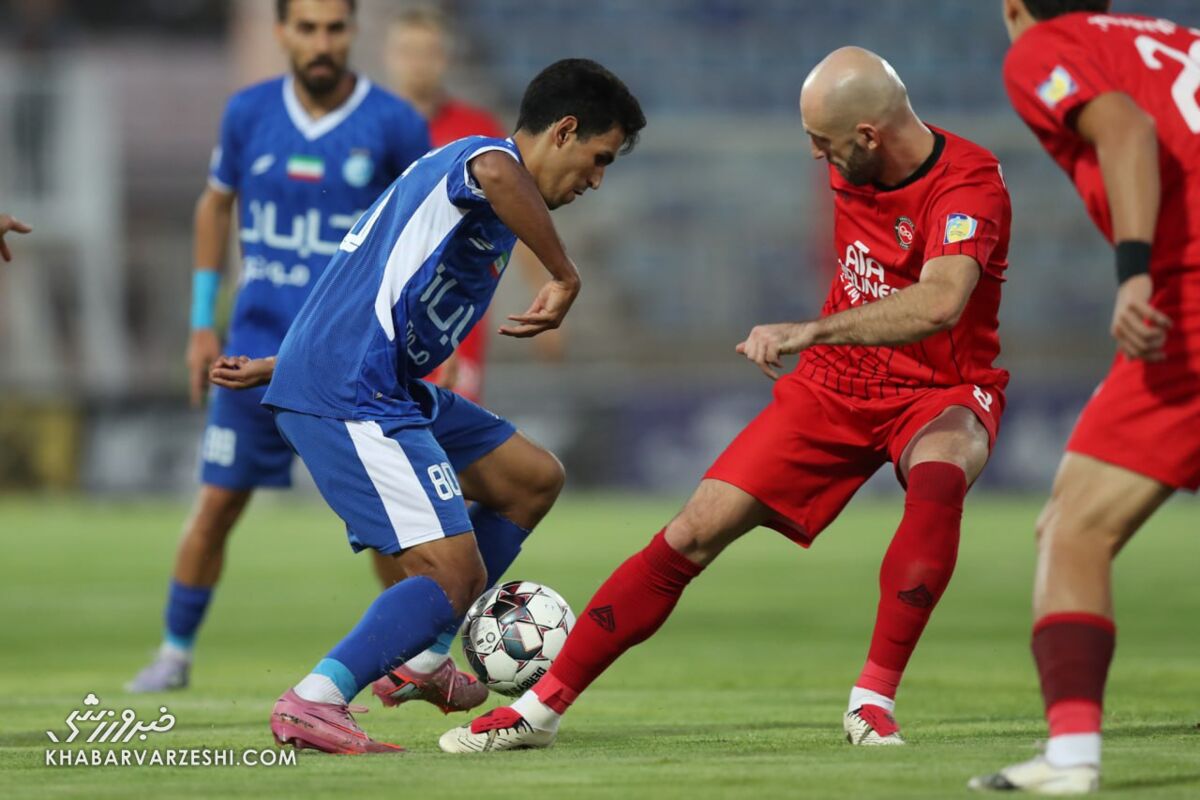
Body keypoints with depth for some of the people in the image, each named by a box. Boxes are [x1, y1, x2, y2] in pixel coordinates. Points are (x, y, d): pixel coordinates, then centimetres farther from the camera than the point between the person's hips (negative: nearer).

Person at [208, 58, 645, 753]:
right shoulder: (485, 153, -9)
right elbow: (495, 174, -38)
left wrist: (278, 367, 34)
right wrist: (565, 279, -29)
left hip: (387, 387, 11)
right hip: (351, 400, -11)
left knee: (533, 479, 17)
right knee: (456, 574, -15)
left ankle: (418, 657, 18)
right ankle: (313, 705, -17)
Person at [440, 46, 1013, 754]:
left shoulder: (969, 183, -25)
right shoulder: (851, 165, -4)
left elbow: (940, 302, -45)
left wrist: (810, 331, -52)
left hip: (941, 393, -5)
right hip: (837, 382, 5)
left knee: (938, 478, -41)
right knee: (695, 532, -7)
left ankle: (874, 701, -30)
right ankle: (542, 707, 1)